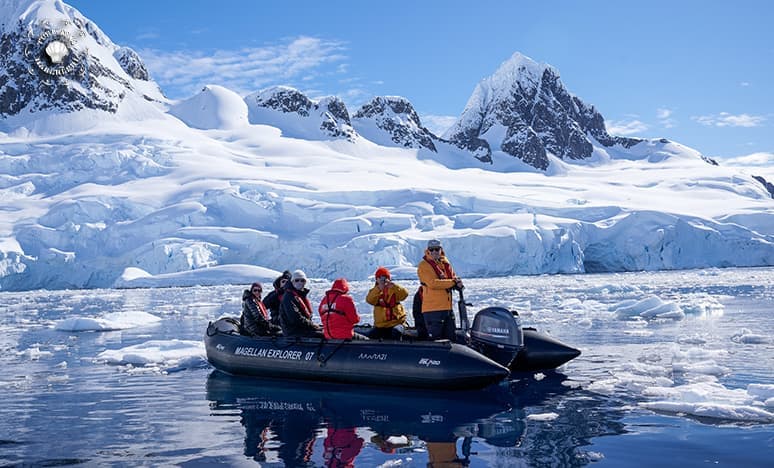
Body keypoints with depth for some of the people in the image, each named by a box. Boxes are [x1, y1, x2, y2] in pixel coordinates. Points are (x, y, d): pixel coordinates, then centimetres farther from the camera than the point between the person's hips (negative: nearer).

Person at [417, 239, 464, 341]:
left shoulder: (446, 264, 16)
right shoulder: (424, 265, -7)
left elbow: (453, 278, 17)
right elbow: (432, 283, -18)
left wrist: (458, 283, -8)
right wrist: (453, 282, -15)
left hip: (447, 307, 7)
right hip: (433, 309, -7)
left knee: (451, 338, 13)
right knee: (435, 339, -4)